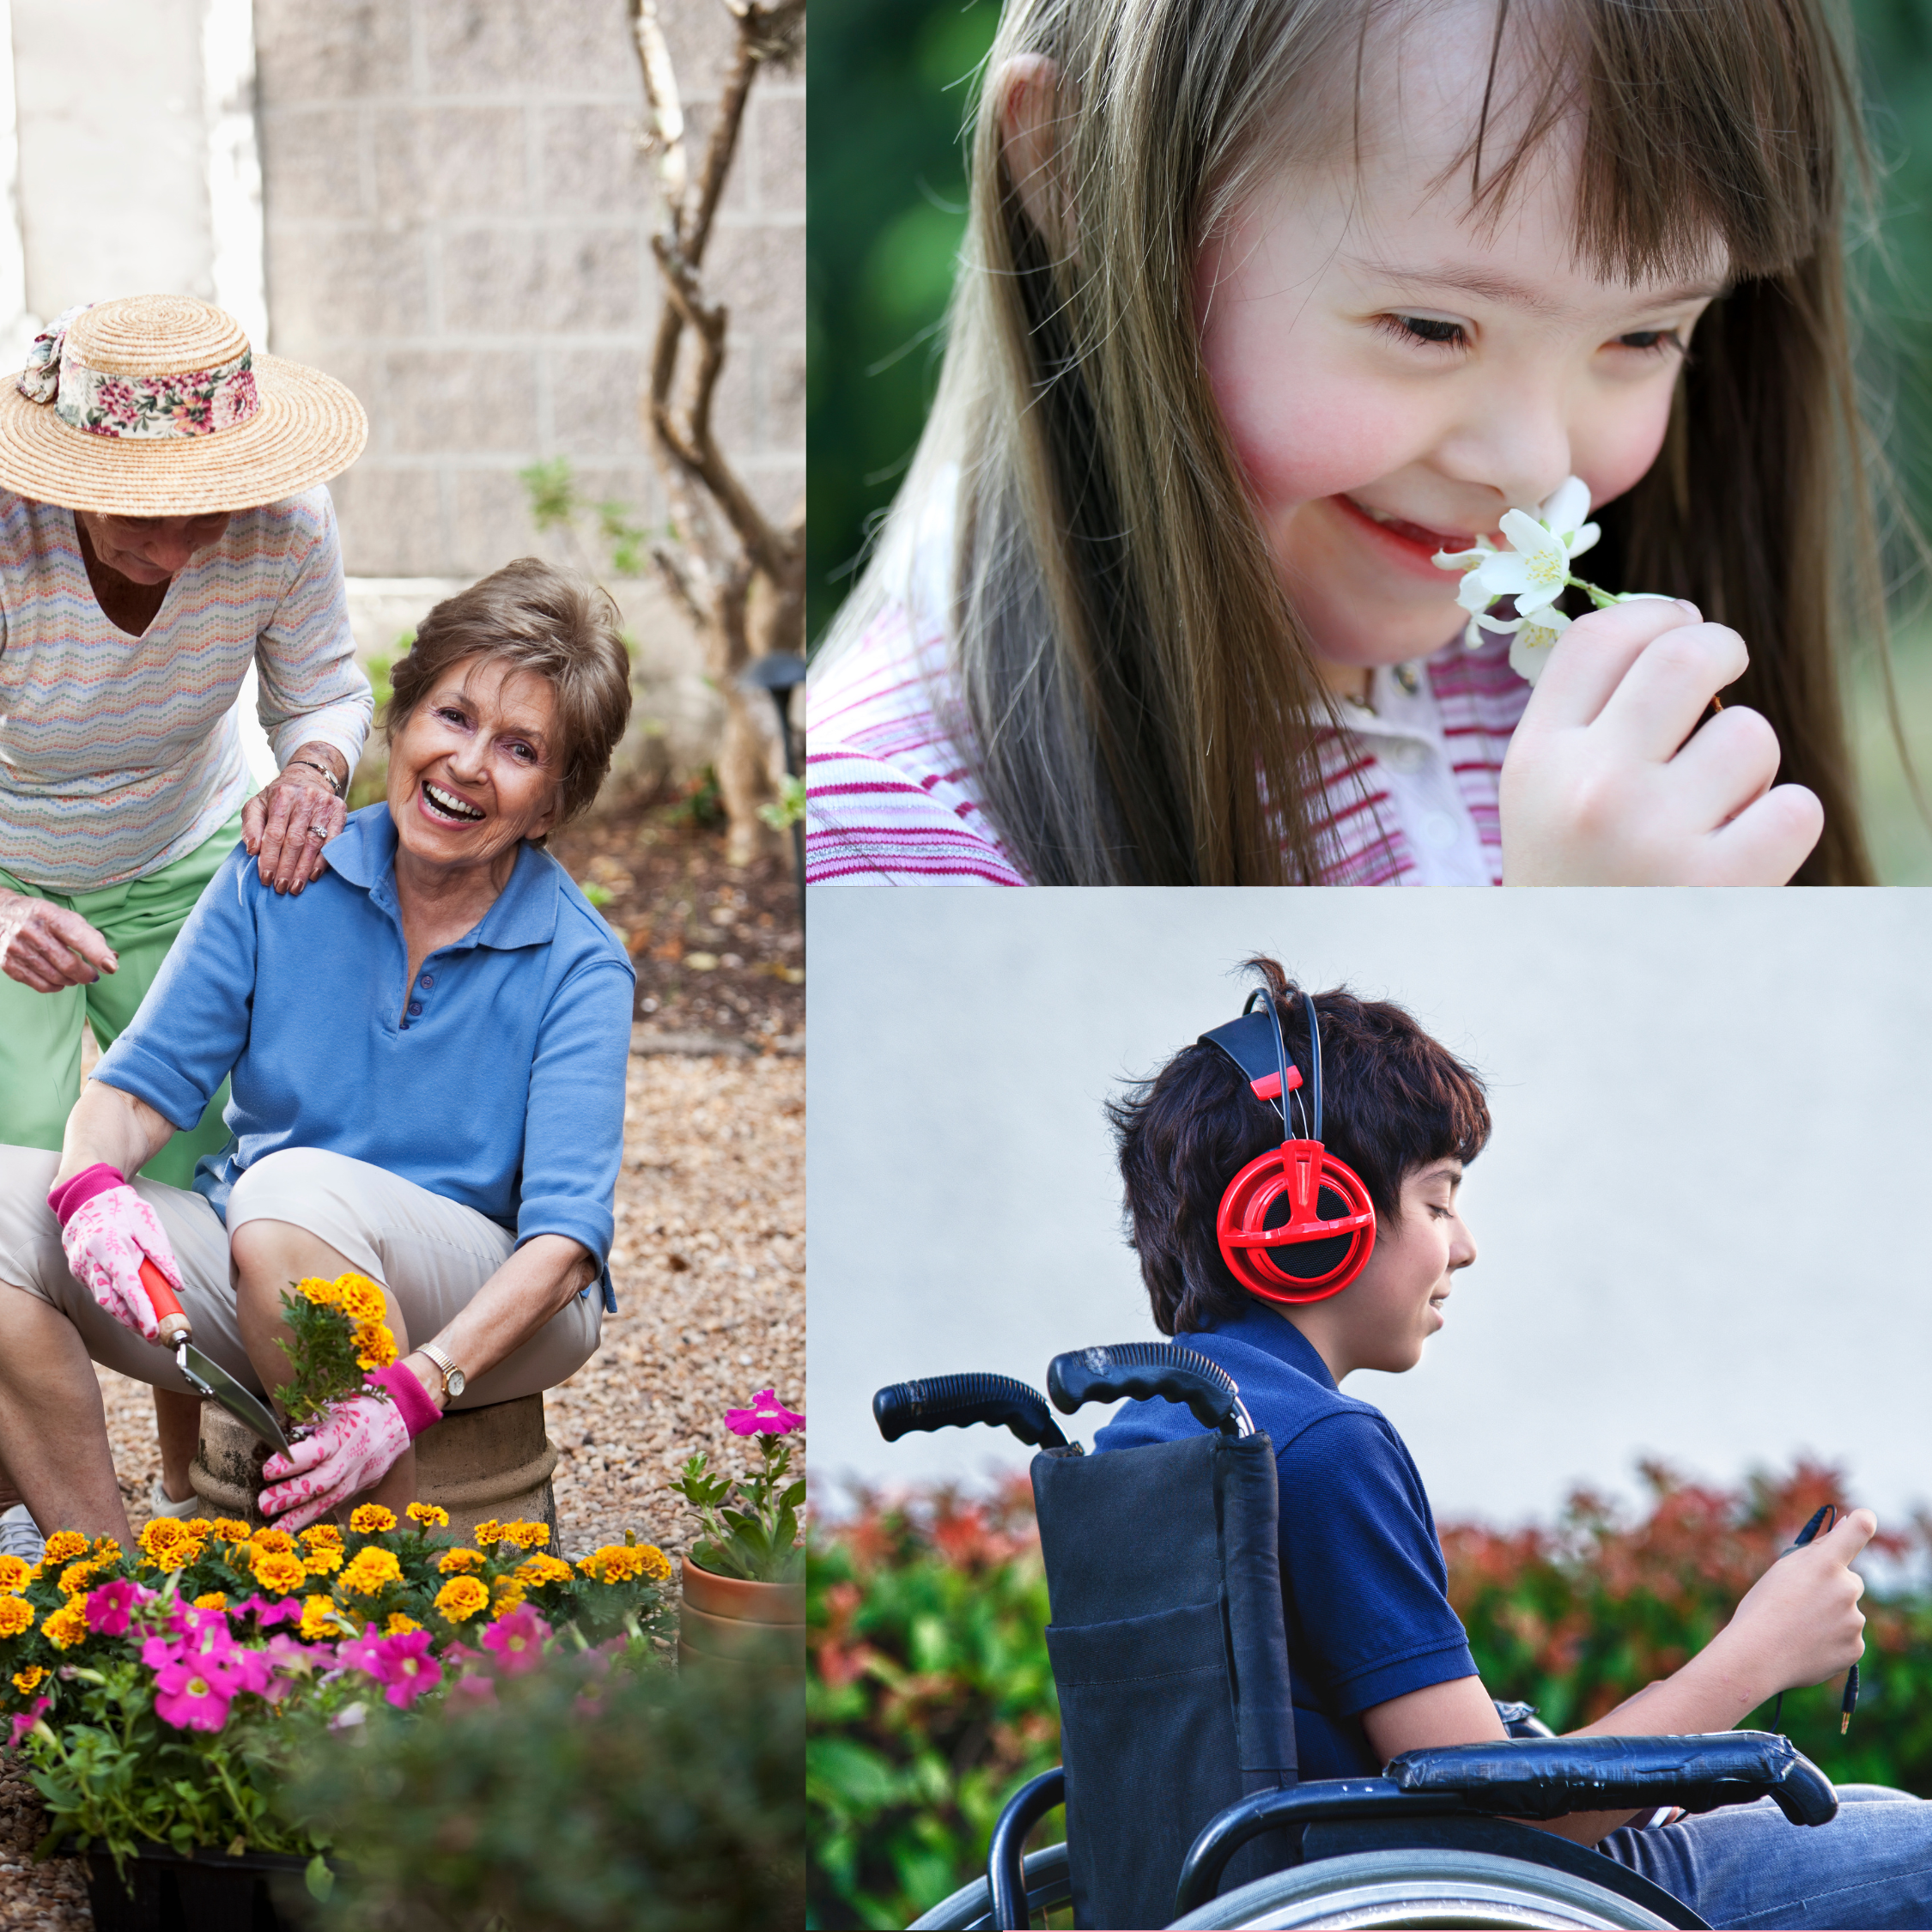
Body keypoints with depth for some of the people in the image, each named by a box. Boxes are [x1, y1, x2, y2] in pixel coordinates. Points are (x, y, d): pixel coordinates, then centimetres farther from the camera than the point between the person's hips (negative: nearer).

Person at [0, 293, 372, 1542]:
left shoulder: (284, 524, -27)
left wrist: (311, 773, -33)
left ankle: (195, 1490, 15)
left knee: (200, 1167, -3)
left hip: (182, 863, 2)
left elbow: (325, 689, -9)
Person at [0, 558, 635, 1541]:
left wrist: (408, 1396, -34)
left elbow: (563, 1240, -17)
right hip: (253, 1298, 4)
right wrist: (94, 1187, -25)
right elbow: (142, 1081, 1)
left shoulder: (578, 967, -8)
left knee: (295, 1189, -36)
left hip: (482, 1314, -4)